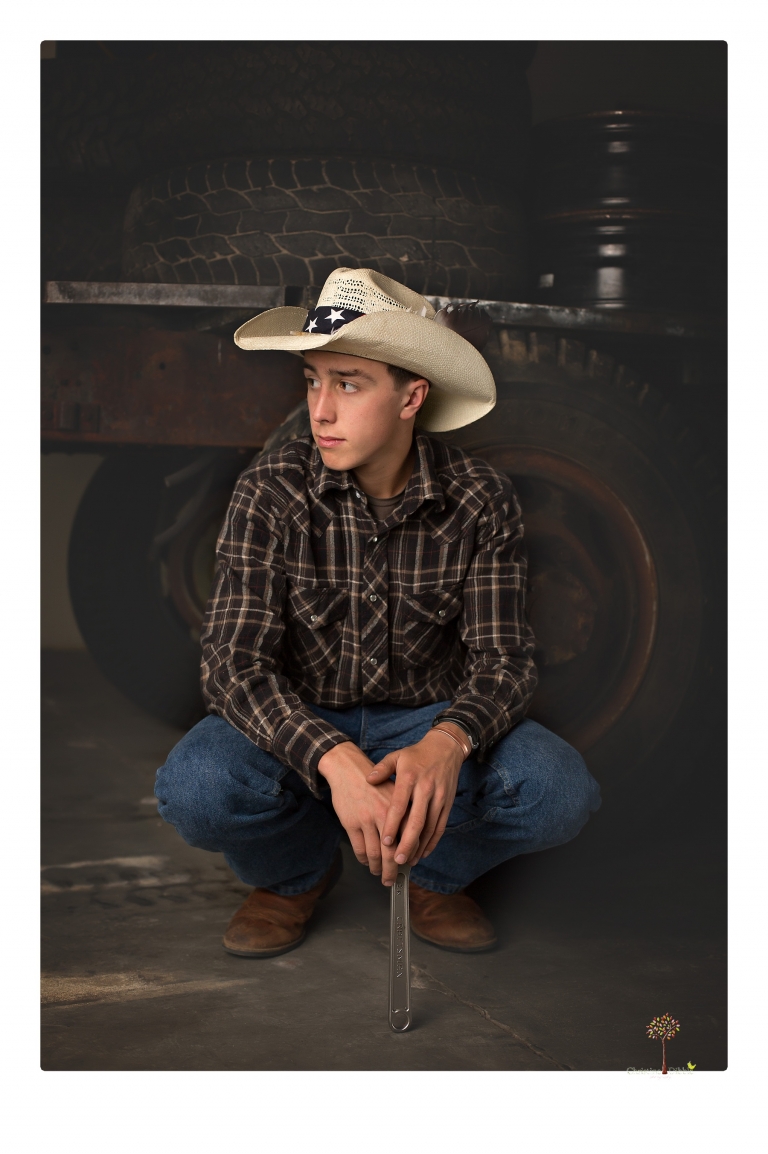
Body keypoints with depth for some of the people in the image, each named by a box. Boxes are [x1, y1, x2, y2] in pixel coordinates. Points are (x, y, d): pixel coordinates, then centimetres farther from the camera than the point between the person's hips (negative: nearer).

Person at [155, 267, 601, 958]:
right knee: (196, 789, -32)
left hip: (430, 721, 1)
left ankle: (437, 873, 7)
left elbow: (504, 659, -14)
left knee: (559, 791, -28)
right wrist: (335, 760, -41)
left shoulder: (482, 502, -13)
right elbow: (235, 665, -21)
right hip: (299, 727, 0)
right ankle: (296, 872, 5)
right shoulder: (271, 492, -16)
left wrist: (446, 745, -38)